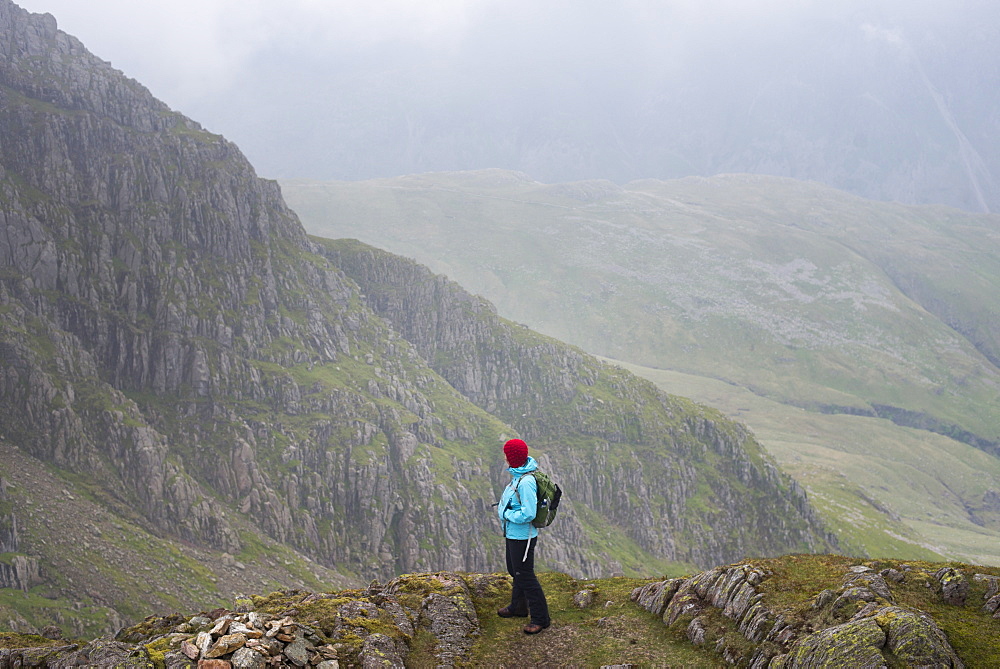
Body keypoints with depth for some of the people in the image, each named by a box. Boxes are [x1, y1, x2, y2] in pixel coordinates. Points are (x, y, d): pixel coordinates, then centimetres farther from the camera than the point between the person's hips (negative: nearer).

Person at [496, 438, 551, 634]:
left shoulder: (526, 482, -28)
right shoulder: (517, 475, 3)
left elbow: (528, 514, -31)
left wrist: (507, 514, -18)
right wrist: (503, 508, 5)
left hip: (522, 536, -10)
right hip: (513, 534, 10)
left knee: (525, 575, -2)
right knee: (515, 571, 24)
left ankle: (540, 618, 6)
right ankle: (518, 607, 42)